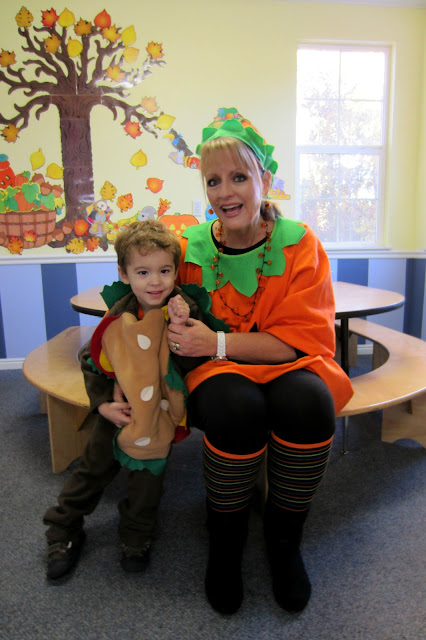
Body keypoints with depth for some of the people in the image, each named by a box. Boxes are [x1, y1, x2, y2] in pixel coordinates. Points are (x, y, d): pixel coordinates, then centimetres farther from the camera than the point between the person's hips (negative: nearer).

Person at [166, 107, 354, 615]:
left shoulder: (300, 244, -7)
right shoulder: (190, 249, -4)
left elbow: (303, 339, -13)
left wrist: (217, 343, -22)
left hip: (287, 368, 1)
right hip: (215, 376, 0)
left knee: (308, 401, -33)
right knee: (235, 407, -34)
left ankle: (284, 537, -3)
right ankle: (224, 540, -3)